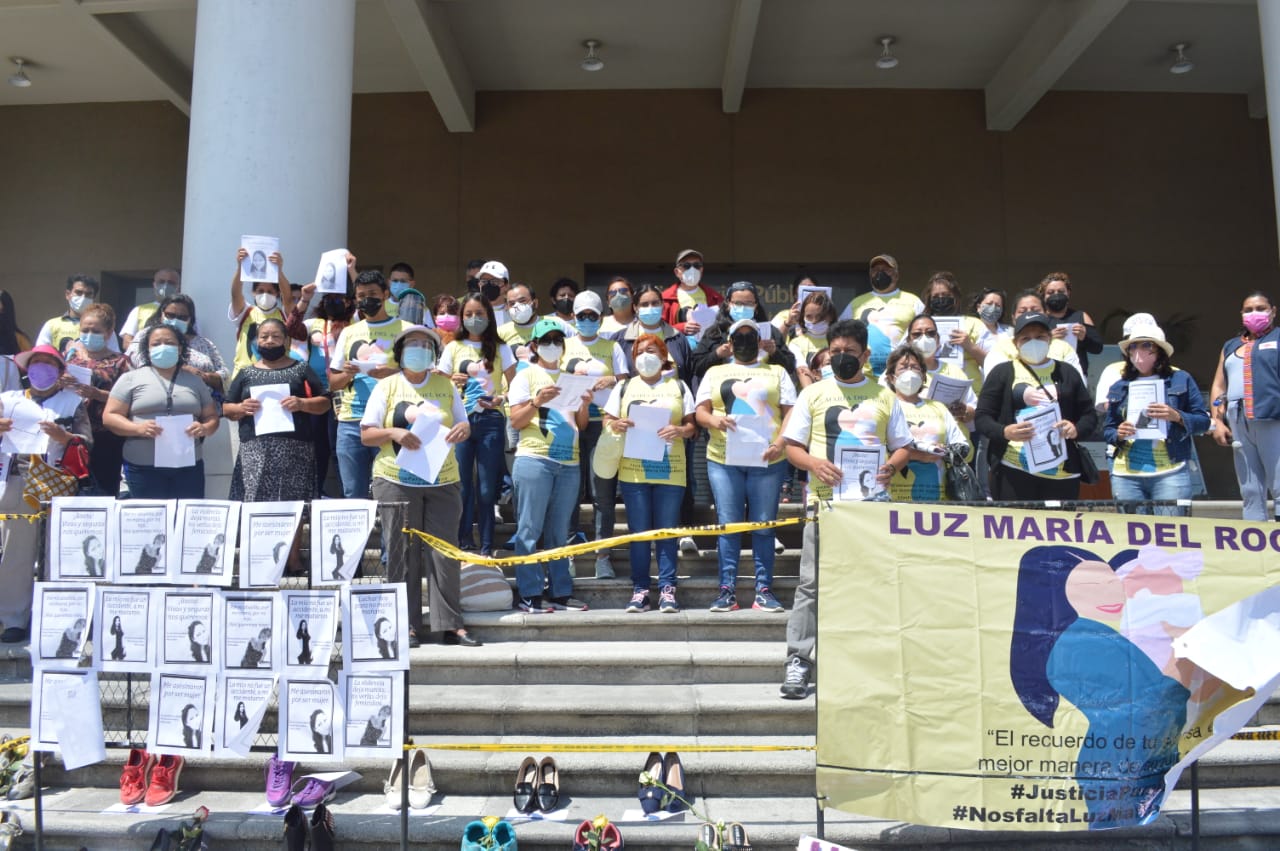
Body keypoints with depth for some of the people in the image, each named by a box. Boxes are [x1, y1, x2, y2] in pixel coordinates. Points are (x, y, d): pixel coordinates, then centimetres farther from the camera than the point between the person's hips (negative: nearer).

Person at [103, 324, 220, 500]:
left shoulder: (195, 382, 15)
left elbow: (212, 417, 16)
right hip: (143, 467, -2)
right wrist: (138, 428, -16)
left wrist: (204, 428, -8)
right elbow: (109, 416, 2)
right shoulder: (131, 379, 6)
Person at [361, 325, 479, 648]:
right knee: (403, 554, -1)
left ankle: (451, 624, 3)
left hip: (442, 481, 2)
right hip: (396, 481, -2)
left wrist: (463, 429, -7)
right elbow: (366, 434, 3)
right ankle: (406, 625, 6)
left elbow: (463, 424, 17)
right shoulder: (386, 386, 7)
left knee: (444, 552, -2)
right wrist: (394, 433, -16)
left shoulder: (445, 385, 14)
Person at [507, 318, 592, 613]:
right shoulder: (525, 376, 5)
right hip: (534, 460, -5)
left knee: (559, 532, 8)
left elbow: (580, 425, 18)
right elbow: (516, 421, -3)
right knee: (531, 529, -4)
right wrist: (537, 401, -18)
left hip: (569, 463, 5)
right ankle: (530, 594, -1)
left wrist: (585, 404, 0)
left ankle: (561, 593, 12)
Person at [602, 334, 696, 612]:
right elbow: (607, 420, 12)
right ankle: (640, 589, 7)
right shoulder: (624, 387, 15)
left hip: (670, 470, 0)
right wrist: (616, 425, -11)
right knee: (638, 531, 1)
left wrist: (680, 430, -12)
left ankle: (667, 589, 5)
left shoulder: (678, 386, 13)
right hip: (633, 469, 1)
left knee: (667, 530, 0)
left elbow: (692, 425, 9)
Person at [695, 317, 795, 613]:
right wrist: (714, 420, -14)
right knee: (728, 525, -1)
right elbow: (701, 411, 9)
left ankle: (764, 590, 6)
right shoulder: (715, 373, 17)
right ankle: (727, 590, 4)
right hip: (724, 458, 1)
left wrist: (780, 442, -11)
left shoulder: (777, 372, 15)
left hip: (767, 460, 0)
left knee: (763, 526, 0)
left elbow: (790, 413, 6)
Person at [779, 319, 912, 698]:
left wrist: (891, 466, -8)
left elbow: (902, 447, 15)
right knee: (812, 584, -4)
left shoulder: (884, 396, 14)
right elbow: (792, 447, 7)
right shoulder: (813, 393, 10)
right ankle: (798, 662, -1)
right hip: (825, 501, -1)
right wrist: (814, 463, -14)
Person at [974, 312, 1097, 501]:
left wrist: (1076, 429, -6)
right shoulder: (1002, 372, 7)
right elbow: (982, 417, 3)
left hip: (1062, 472, 3)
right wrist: (1005, 432, -18)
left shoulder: (1067, 373, 16)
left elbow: (1089, 414, 17)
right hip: (1014, 471, -2)